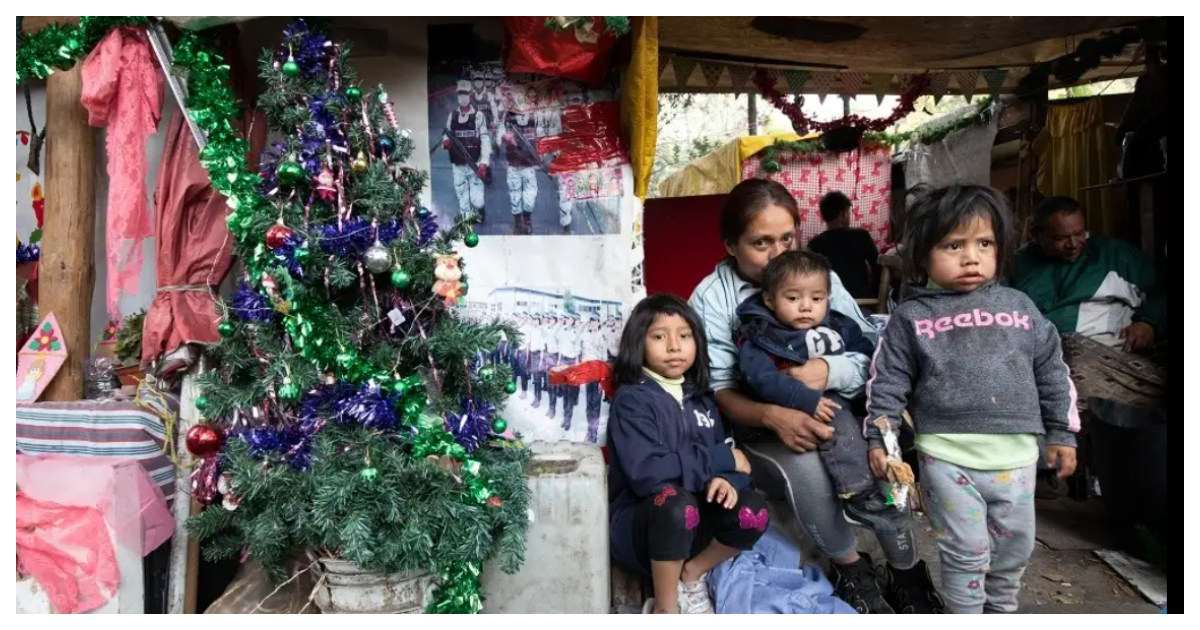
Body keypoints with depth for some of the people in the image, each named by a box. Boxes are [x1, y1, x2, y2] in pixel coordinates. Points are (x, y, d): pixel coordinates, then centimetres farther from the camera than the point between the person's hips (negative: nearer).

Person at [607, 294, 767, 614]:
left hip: (692, 525, 6)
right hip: (639, 524, -5)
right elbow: (647, 473, -27)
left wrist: (725, 479, -21)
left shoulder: (701, 399, 9)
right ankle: (664, 608, -12)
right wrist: (722, 458, -17)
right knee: (675, 501, -35)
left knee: (752, 511, -20)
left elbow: (729, 463, 5)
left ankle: (692, 575, 6)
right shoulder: (632, 399, -12)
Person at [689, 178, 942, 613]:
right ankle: (851, 568, -3)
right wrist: (772, 416, -32)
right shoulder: (712, 297, -7)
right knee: (804, 469, -32)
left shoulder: (821, 276, 2)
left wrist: (829, 370, -27)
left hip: (833, 417, 3)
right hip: (759, 433, -2)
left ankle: (906, 574, -1)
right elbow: (719, 390, -13)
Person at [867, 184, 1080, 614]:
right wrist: (879, 438, -6)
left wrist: (1062, 433, 11)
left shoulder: (1018, 306, 5)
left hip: (1015, 455, 4)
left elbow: (1051, 372, 11)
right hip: (947, 456, -4)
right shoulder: (911, 317, -3)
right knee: (966, 550, 2)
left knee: (1016, 546, 18)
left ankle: (1001, 609, 43)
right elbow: (887, 383, -2)